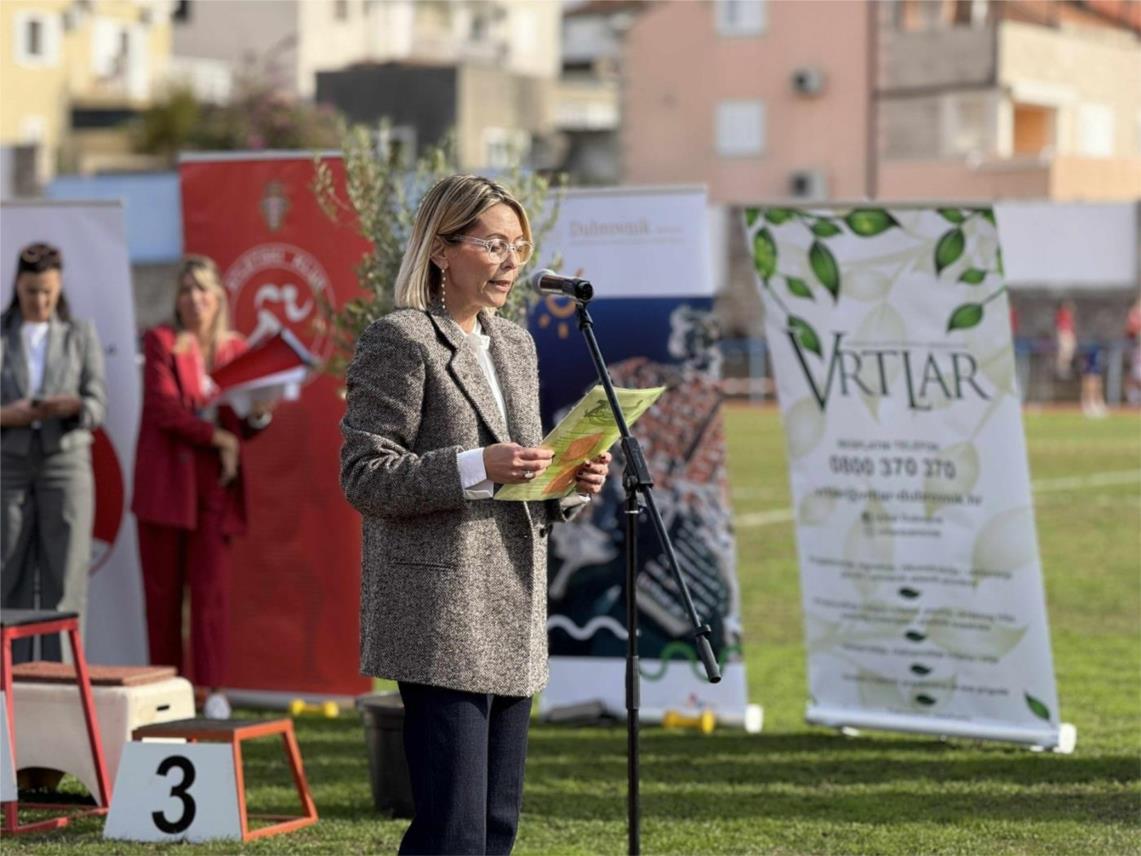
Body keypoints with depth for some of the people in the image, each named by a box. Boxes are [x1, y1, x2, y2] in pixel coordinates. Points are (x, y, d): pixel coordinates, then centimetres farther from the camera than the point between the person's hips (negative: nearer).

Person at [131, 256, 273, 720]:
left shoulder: (234, 348, 11)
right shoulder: (161, 341, 2)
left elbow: (244, 425, 15)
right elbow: (163, 408, -10)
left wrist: (259, 416, -8)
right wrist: (218, 437, -13)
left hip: (214, 482, 2)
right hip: (165, 480, -2)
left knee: (211, 585, -6)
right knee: (163, 587, 1)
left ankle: (213, 689, -6)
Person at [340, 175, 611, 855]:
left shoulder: (516, 345, 17)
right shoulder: (399, 340, -7)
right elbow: (364, 477, -13)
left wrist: (572, 485, 1)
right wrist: (477, 467, -23)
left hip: (514, 620, 8)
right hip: (441, 619, -8)